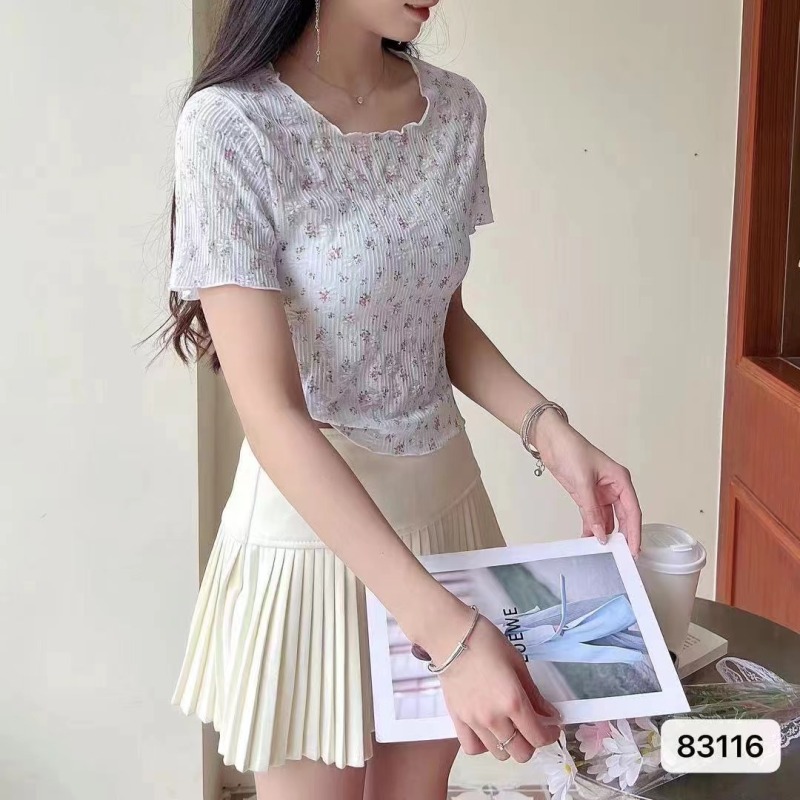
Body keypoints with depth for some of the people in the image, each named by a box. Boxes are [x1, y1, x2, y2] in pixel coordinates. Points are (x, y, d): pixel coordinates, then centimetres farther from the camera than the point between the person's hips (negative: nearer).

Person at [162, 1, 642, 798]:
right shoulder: (232, 125, -20)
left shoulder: (456, 110, -2)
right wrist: (449, 630, -30)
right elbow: (271, 414, -24)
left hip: (443, 498, 5)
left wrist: (548, 429, -8)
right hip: (314, 521, -5)